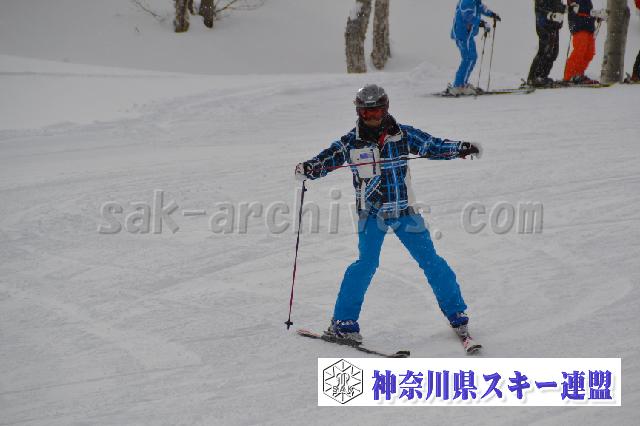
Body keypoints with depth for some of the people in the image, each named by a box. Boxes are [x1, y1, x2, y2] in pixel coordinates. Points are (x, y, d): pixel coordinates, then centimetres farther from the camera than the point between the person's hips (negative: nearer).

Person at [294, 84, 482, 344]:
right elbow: (325, 161, -3)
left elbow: (433, 146, 4)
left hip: (404, 211, 2)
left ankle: (456, 313, 16)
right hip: (372, 214, -2)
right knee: (367, 262, -16)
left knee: (430, 260, 1)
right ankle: (343, 322, -7)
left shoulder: (403, 135, 1)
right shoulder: (350, 143, -2)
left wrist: (461, 149, -11)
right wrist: (307, 169, -24)